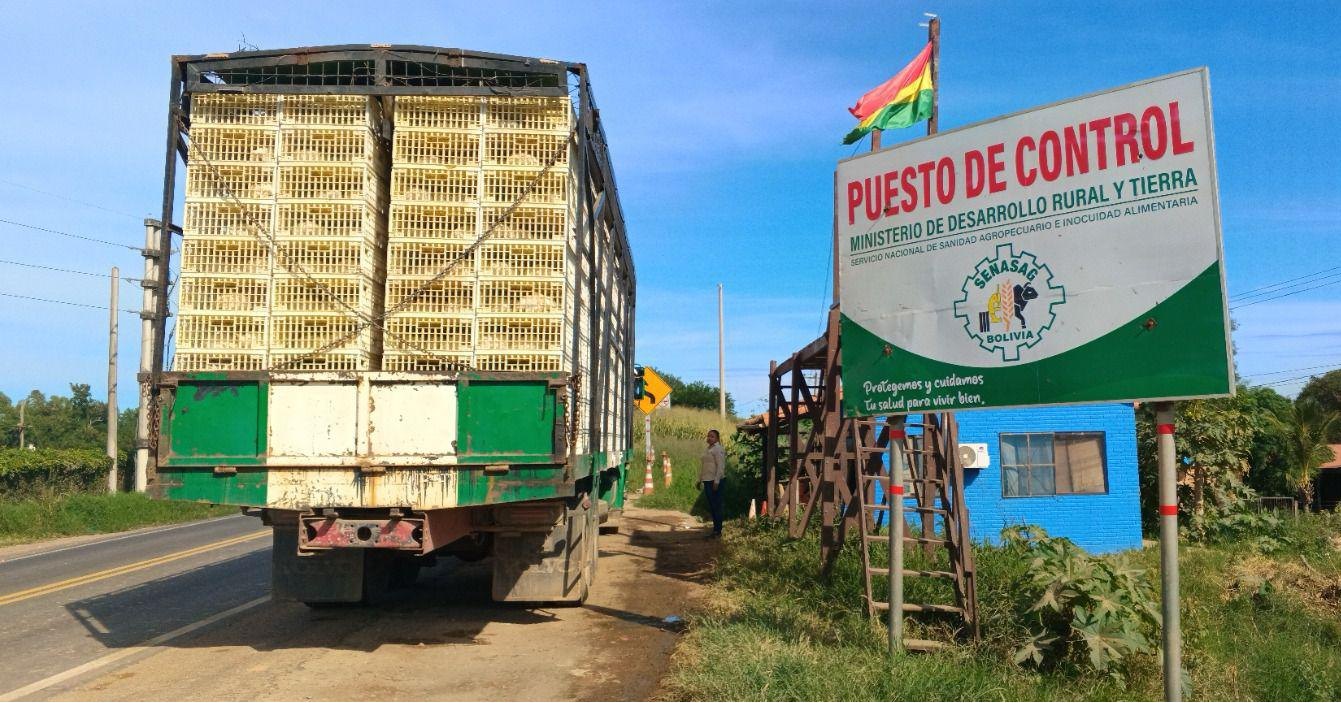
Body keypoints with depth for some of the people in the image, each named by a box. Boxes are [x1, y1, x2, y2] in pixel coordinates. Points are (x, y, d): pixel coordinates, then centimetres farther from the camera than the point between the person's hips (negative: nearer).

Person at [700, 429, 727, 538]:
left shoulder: (718, 449, -10)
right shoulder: (707, 449, 19)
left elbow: (720, 466, -17)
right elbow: (702, 466, 24)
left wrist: (716, 481, -21)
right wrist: (699, 480, 21)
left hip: (715, 481, -9)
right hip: (707, 481, 9)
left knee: (716, 506, -6)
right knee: (711, 506, 12)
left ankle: (718, 531, -2)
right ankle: (715, 529, 19)